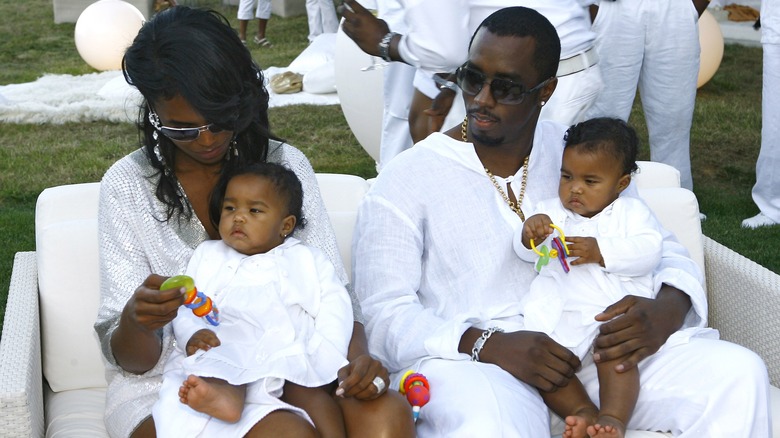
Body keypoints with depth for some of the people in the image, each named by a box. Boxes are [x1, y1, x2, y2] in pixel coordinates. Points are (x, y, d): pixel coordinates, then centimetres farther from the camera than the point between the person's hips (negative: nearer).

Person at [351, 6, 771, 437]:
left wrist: (667, 310, -11)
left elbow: (662, 247, 13)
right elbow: (384, 316, -7)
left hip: (584, 349, 5)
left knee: (736, 373, -14)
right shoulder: (405, 180, -1)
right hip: (463, 359, -4)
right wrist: (488, 345, -24)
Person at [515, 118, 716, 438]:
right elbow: (525, 252, 9)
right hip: (559, 314, 3)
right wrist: (529, 234, -16)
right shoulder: (551, 211, 20)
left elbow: (650, 249, -4)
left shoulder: (631, 211, 13)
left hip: (616, 310, -3)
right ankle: (584, 411, -27)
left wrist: (600, 251, -14)